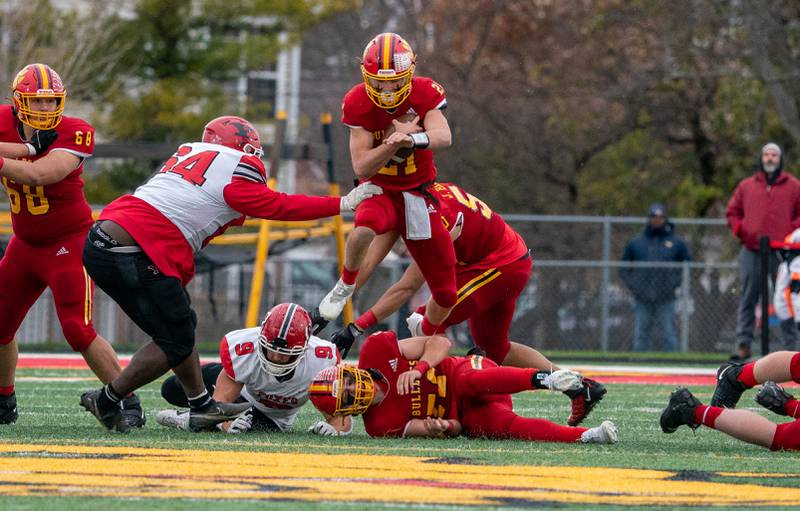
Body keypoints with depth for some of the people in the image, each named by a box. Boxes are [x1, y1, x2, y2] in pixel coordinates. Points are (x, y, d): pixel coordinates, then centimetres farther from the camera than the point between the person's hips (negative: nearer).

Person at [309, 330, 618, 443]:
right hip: (464, 417, 0)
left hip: (467, 376, 0)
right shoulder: (380, 426, -10)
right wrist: (437, 428, -31)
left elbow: (439, 343, -6)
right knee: (501, 427, -33)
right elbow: (453, 429, -7)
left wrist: (418, 369, -24)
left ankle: (545, 379, -39)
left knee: (469, 382, -38)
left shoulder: (375, 352, -10)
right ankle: (585, 436, -40)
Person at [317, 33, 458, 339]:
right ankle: (345, 286, -11)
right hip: (379, 190, -2)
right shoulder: (357, 104, -15)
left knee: (446, 295, 2)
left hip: (418, 194, 2)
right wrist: (398, 139, -31)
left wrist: (414, 139, -54)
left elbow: (443, 137, -33)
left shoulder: (425, 93, -14)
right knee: (363, 229, -42)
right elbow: (362, 167, -17)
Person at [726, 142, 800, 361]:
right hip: (752, 251, 2)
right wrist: (739, 230, 1)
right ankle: (743, 344, 1)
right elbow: (732, 212, 18)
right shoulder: (746, 186, 14)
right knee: (748, 299, 0)